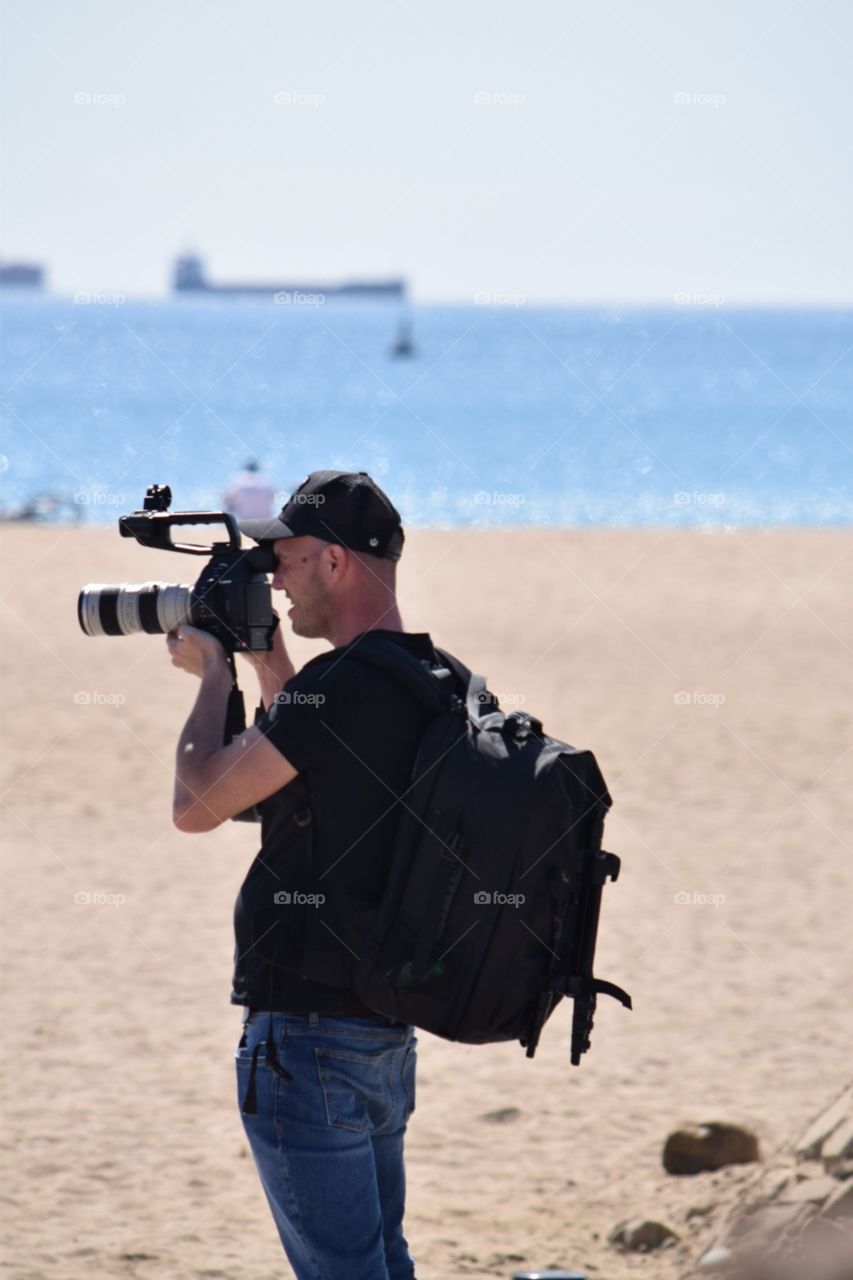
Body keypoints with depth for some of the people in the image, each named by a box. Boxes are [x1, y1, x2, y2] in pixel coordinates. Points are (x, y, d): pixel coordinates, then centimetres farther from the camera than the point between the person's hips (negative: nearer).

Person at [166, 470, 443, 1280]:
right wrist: (267, 664, 19)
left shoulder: (340, 688, -20)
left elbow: (195, 805, -15)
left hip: (309, 1035, -9)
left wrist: (215, 676, -1)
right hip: (389, 1029, 9)